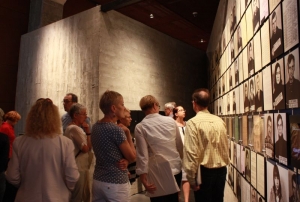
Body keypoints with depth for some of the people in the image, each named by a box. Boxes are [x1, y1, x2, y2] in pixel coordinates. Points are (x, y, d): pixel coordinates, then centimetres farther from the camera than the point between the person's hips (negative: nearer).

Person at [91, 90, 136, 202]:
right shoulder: (117, 130, -21)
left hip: (98, 180, 8)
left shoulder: (95, 127, 3)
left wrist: (122, 161, -3)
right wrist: (128, 133, -8)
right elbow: (132, 157, -13)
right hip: (116, 183, -7)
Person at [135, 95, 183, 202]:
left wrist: (144, 180, -11)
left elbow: (142, 155, -15)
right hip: (176, 170, 3)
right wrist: (182, 163, 19)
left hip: (158, 174, -3)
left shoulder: (140, 127, -12)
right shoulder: (171, 121, -2)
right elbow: (180, 146, 6)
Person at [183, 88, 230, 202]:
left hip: (204, 171, -5)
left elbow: (191, 152, -17)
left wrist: (191, 178, -11)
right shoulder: (219, 121, 3)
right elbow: (226, 146, 7)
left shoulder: (192, 123, -13)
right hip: (221, 170, 5)